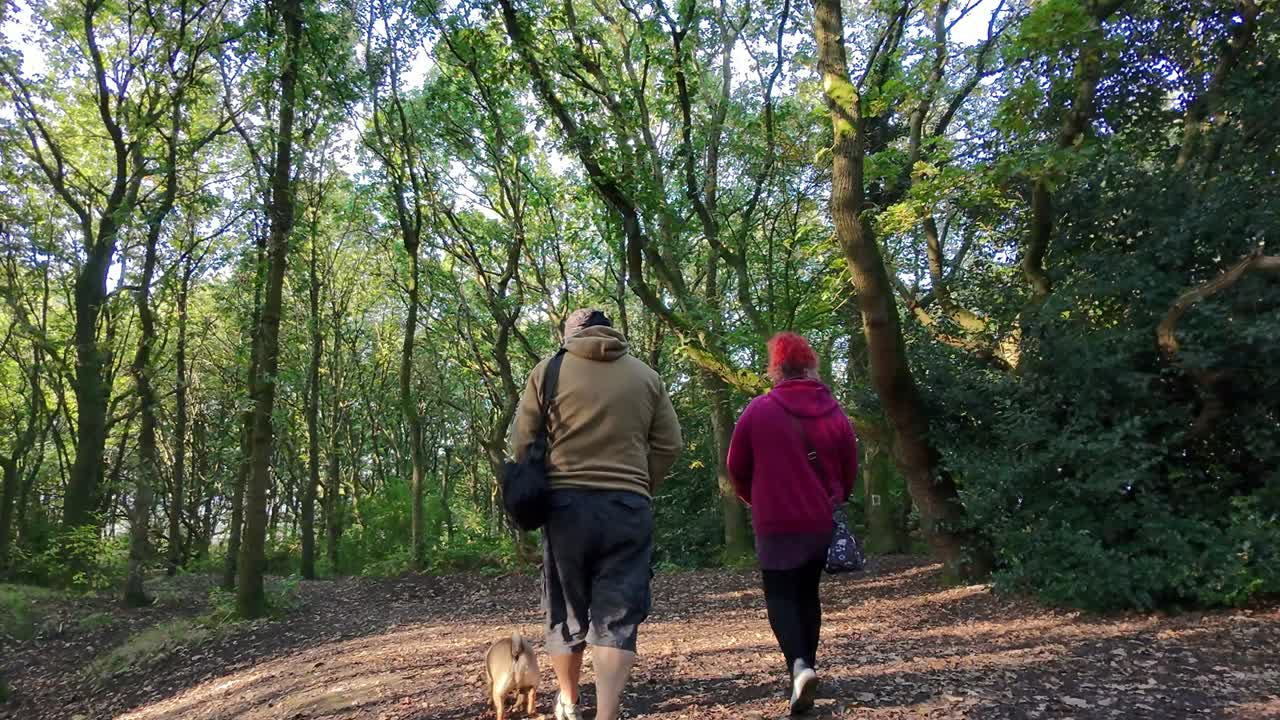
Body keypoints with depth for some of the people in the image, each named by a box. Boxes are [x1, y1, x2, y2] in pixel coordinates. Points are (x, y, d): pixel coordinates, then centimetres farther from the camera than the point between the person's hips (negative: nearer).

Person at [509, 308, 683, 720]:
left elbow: (522, 443, 1)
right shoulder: (647, 376, 9)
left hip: (566, 504, 0)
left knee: (566, 612, 14)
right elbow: (668, 446, 6)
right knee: (617, 617, 1)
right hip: (629, 507, 0)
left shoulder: (548, 371, 3)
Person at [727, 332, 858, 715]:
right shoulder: (835, 413, 2)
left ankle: (799, 666, -17)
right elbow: (850, 470, 9)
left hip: (777, 521, -4)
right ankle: (805, 666, 24)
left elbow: (737, 467, 0)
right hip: (822, 521, 4)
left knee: (780, 594, 4)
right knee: (808, 592, 17)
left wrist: (754, 499, 19)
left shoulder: (759, 410, -8)